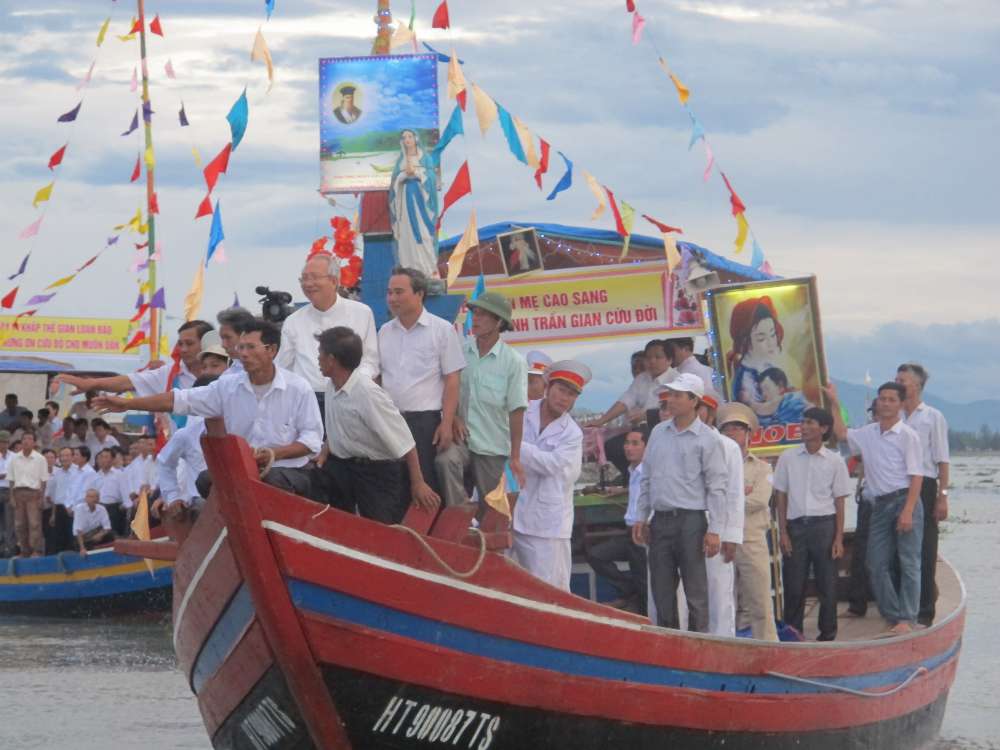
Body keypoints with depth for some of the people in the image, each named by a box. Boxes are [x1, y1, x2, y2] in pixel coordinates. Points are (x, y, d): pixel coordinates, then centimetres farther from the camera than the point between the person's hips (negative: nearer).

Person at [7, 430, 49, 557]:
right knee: (19, 524, 3)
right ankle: (24, 551, 9)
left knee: (34, 523, -11)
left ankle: (37, 550, -10)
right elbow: (11, 480, 10)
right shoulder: (14, 459, 9)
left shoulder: (40, 459, 1)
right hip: (18, 492, 3)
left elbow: (44, 480, 1)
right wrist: (12, 497, 3)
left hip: (33, 493, -3)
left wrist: (41, 497, -6)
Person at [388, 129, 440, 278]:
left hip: (421, 198, -3)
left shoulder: (426, 158, 7)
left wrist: (416, 172, -15)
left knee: (424, 232, -10)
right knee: (407, 233, -4)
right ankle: (410, 270, -6)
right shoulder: (400, 160, 14)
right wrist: (405, 174, -13)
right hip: (405, 199, 3)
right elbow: (395, 180, 5)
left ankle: (429, 268, -11)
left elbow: (431, 176, -3)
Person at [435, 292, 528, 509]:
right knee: (445, 461, -31)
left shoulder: (513, 362, -6)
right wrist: (453, 417, -8)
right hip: (461, 434, 1)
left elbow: (516, 412, -6)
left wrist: (515, 457, -6)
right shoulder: (460, 351, 1)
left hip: (493, 445, -1)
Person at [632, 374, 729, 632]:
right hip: (660, 521, 6)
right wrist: (641, 518, 13)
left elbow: (717, 486, -6)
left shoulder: (707, 439, -4)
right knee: (662, 590, 8)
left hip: (690, 521, -6)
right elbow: (647, 478, 18)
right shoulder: (658, 433, 12)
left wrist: (714, 530, -12)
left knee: (695, 591, -4)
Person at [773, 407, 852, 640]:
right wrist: (783, 533, 1)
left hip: (824, 525, -1)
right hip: (796, 525, 1)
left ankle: (827, 634, 10)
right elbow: (781, 497, 7)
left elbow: (839, 502, 4)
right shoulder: (788, 458, 5)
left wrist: (839, 538, -1)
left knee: (827, 584, 1)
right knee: (793, 583, 1)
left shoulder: (834, 461, 3)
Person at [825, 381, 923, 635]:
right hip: (880, 504, 7)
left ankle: (908, 619, -5)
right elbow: (841, 433, 30)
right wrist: (834, 403, 24)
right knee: (877, 565, 3)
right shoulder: (868, 434, 12)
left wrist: (908, 511, -18)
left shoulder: (908, 435, -6)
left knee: (908, 564, -5)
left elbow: (916, 476, -10)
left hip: (905, 500, -7)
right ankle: (894, 616, 9)